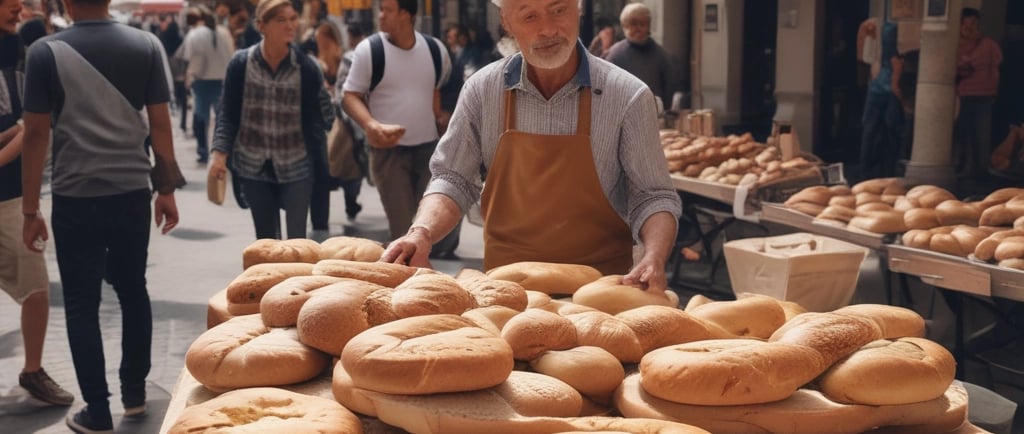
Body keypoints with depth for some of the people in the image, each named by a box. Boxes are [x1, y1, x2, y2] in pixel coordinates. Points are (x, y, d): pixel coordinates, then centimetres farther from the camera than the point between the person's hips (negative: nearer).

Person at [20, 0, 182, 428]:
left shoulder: (46, 52, -6)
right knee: (133, 291, 20)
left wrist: (30, 209, 0)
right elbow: (160, 123, 1)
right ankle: (135, 392, 30)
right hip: (132, 192, 3)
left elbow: (35, 133, -6)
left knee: (82, 304, 8)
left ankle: (97, 413, 14)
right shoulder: (146, 45, 0)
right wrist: (166, 190, 10)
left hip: (74, 198, -2)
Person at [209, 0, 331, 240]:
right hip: (253, 166, 1)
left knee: (297, 239, 0)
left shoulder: (306, 67, -6)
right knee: (265, 238, 12)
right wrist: (220, 153, -13)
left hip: (296, 166, -1)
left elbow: (314, 119, -2)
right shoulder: (241, 63, -5)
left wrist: (320, 166, -5)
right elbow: (229, 114, 0)